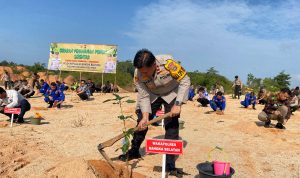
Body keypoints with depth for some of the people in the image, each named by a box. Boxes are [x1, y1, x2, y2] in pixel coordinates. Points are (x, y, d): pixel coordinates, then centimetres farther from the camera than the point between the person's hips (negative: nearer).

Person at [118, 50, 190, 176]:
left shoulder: (168, 63, -38)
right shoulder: (139, 74, -26)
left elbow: (185, 81, -27)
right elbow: (143, 97, -18)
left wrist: (177, 104, -30)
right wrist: (145, 116, -29)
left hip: (172, 93, -3)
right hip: (153, 95, 3)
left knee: (171, 126, -13)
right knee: (142, 122, 0)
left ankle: (170, 165, -4)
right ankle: (134, 151, 23)